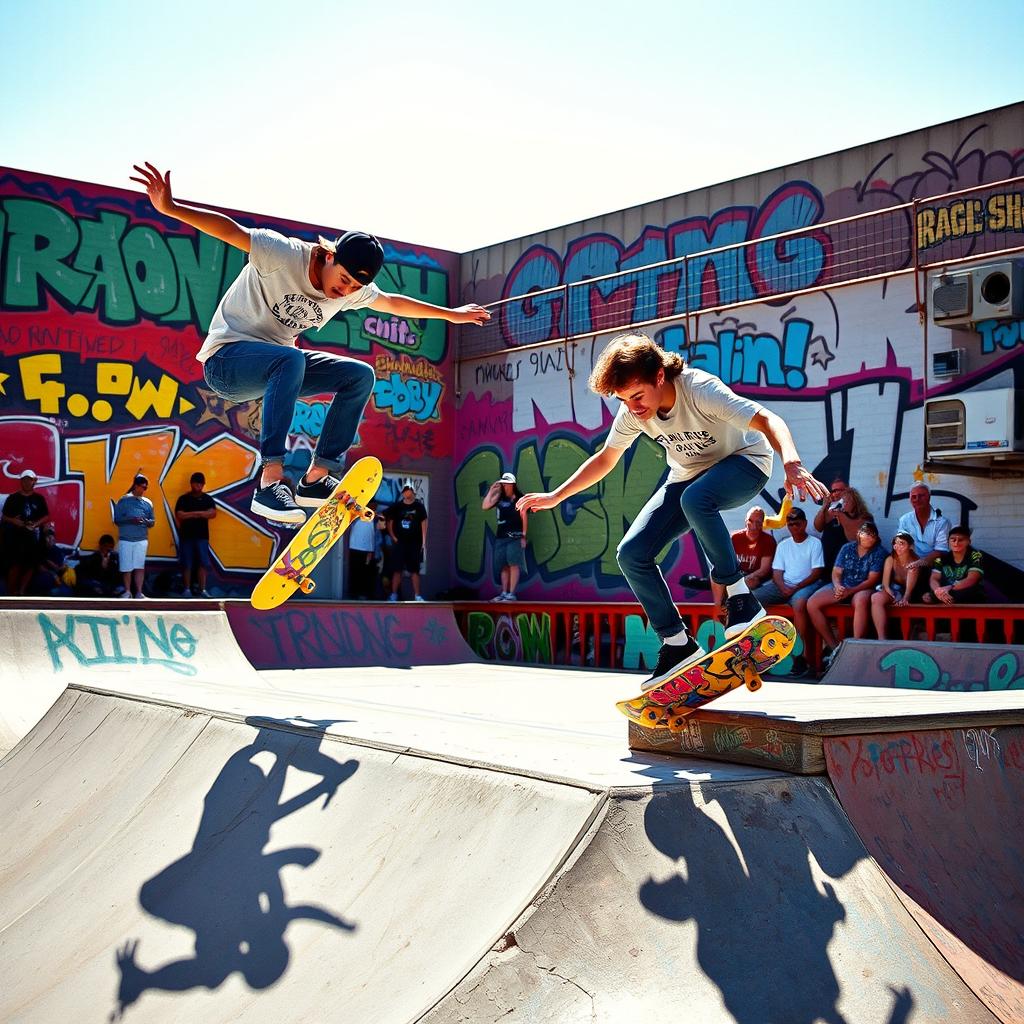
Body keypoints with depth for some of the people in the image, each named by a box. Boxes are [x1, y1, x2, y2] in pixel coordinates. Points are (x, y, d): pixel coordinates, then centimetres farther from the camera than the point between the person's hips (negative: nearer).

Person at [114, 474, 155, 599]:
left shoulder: (147, 503, 9)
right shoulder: (124, 500, 0)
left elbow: (153, 522, 11)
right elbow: (117, 520, -3)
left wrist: (146, 521, -13)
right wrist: (131, 520, -19)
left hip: (142, 540, 2)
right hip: (125, 539, -2)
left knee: (139, 567, 0)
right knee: (126, 567, 2)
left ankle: (139, 592, 3)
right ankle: (128, 592, 13)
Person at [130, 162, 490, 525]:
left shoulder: (355, 289, 1)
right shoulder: (283, 254, -20)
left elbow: (394, 304, 17)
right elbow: (230, 230, -28)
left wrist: (451, 314, 25)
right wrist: (171, 208, -40)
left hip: (278, 365, 8)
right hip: (226, 359, -7)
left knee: (361, 375, -5)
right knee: (291, 359, -39)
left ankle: (316, 478, -7)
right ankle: (269, 482, -40)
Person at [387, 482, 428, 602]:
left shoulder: (419, 506, 1)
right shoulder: (397, 506, 3)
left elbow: (423, 523, 2)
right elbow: (390, 522, 8)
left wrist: (423, 541, -3)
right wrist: (393, 537, 0)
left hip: (415, 543, 0)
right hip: (400, 542, 0)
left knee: (414, 570, 5)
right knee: (397, 569, -1)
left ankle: (417, 595, 9)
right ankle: (393, 594, 4)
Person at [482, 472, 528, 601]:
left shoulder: (519, 498, 0)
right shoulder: (499, 498, 11)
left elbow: (524, 517, -1)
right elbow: (484, 506, 3)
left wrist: (524, 535, -5)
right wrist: (491, 491, 2)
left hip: (515, 536, -5)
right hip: (501, 536, 5)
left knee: (514, 564, -9)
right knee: (504, 566, 7)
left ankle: (512, 593, -8)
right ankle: (504, 593, 11)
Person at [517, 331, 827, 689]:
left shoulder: (699, 389, -32)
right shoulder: (632, 412, -14)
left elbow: (768, 420, -39)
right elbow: (604, 460, 3)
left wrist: (792, 464, -58)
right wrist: (554, 496, 1)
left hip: (743, 462, -6)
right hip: (688, 476, 6)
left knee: (694, 499, -41)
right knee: (631, 554, -10)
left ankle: (741, 597, -25)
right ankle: (678, 644, 1)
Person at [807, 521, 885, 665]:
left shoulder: (878, 552, -1)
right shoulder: (847, 548, 9)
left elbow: (872, 580, -10)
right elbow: (836, 573, 5)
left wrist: (850, 591, -23)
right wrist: (838, 587, -19)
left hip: (863, 589, -4)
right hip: (842, 587, 4)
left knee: (861, 600, -43)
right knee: (812, 603, -20)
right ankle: (834, 645, -14)